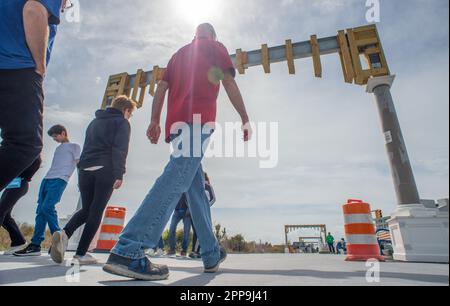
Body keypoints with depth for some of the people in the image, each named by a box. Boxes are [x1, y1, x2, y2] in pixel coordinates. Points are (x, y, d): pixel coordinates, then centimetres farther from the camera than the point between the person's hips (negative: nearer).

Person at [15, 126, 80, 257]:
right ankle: (35, 245, 1)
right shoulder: (58, 148, 31)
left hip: (60, 180, -7)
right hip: (47, 179, 7)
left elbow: (79, 164, -1)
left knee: (47, 207, -20)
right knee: (40, 210, 0)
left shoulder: (74, 146, 9)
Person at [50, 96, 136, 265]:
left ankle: (64, 234, -8)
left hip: (85, 169, 6)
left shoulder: (95, 122, 25)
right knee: (96, 211, 0)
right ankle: (81, 253, 1)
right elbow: (120, 150, -11)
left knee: (86, 209, 15)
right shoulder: (122, 123, 3)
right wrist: (119, 174, -16)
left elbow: (87, 147, 23)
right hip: (105, 170, -6)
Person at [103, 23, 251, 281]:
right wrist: (245, 119, 4)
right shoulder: (215, 47, 18)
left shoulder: (180, 53, 32)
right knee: (177, 180, -20)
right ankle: (128, 251, -31)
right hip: (199, 119, -6)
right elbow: (229, 83, 4)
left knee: (197, 188, 6)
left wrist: (155, 121, 13)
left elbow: (162, 88, 18)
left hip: (177, 122, 6)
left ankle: (213, 255, 13)